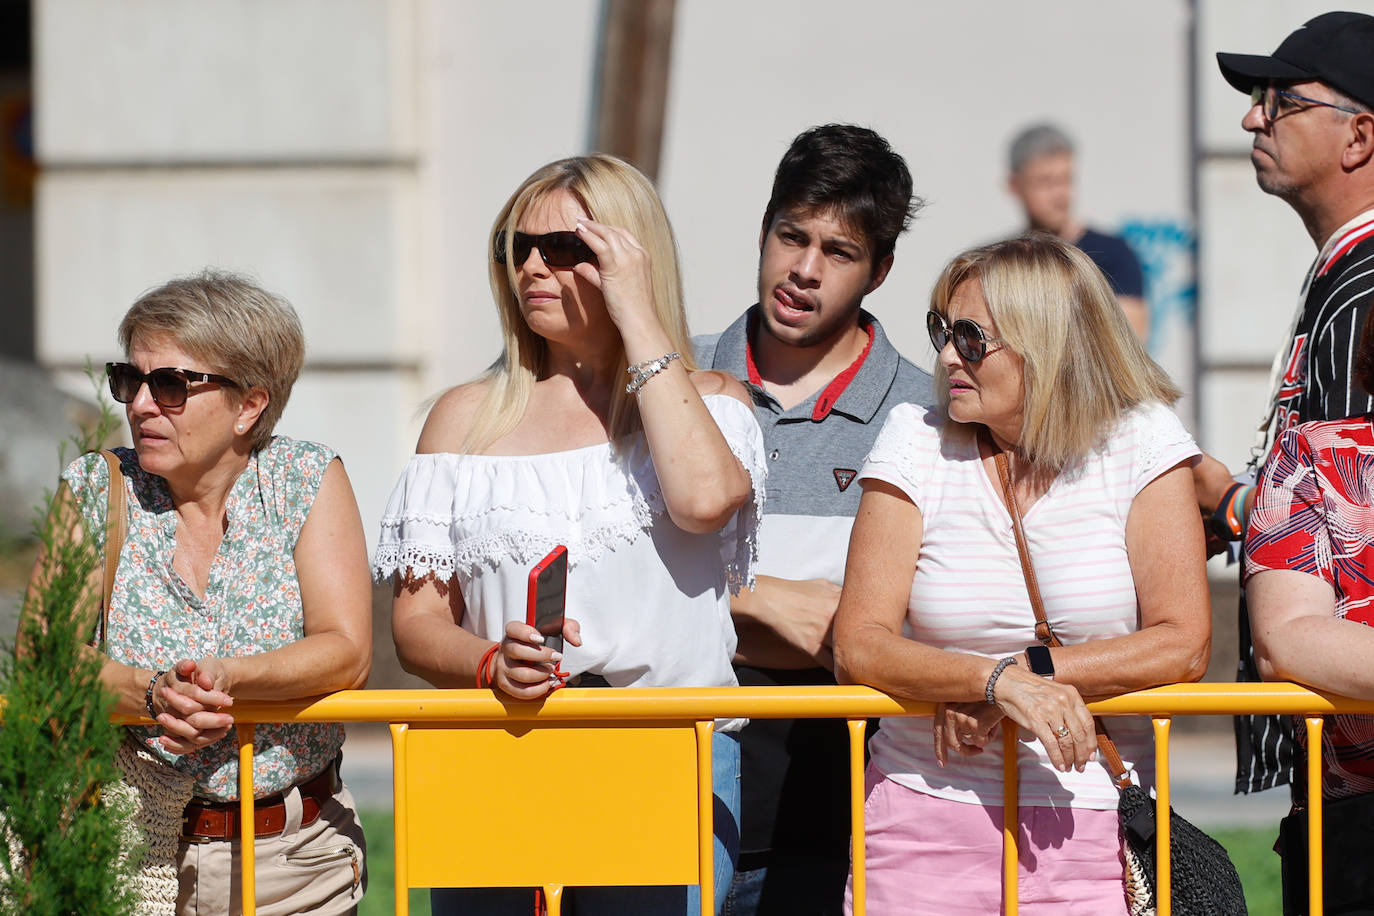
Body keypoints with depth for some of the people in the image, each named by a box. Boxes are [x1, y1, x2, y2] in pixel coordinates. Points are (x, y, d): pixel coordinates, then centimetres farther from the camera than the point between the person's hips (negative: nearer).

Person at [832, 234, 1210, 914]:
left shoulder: (1140, 441, -1)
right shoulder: (916, 443, 2)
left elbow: (1183, 645, -8)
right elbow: (857, 647, -8)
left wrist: (1027, 670, -16)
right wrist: (999, 682, -23)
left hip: (1093, 830, -1)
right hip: (925, 826, 1)